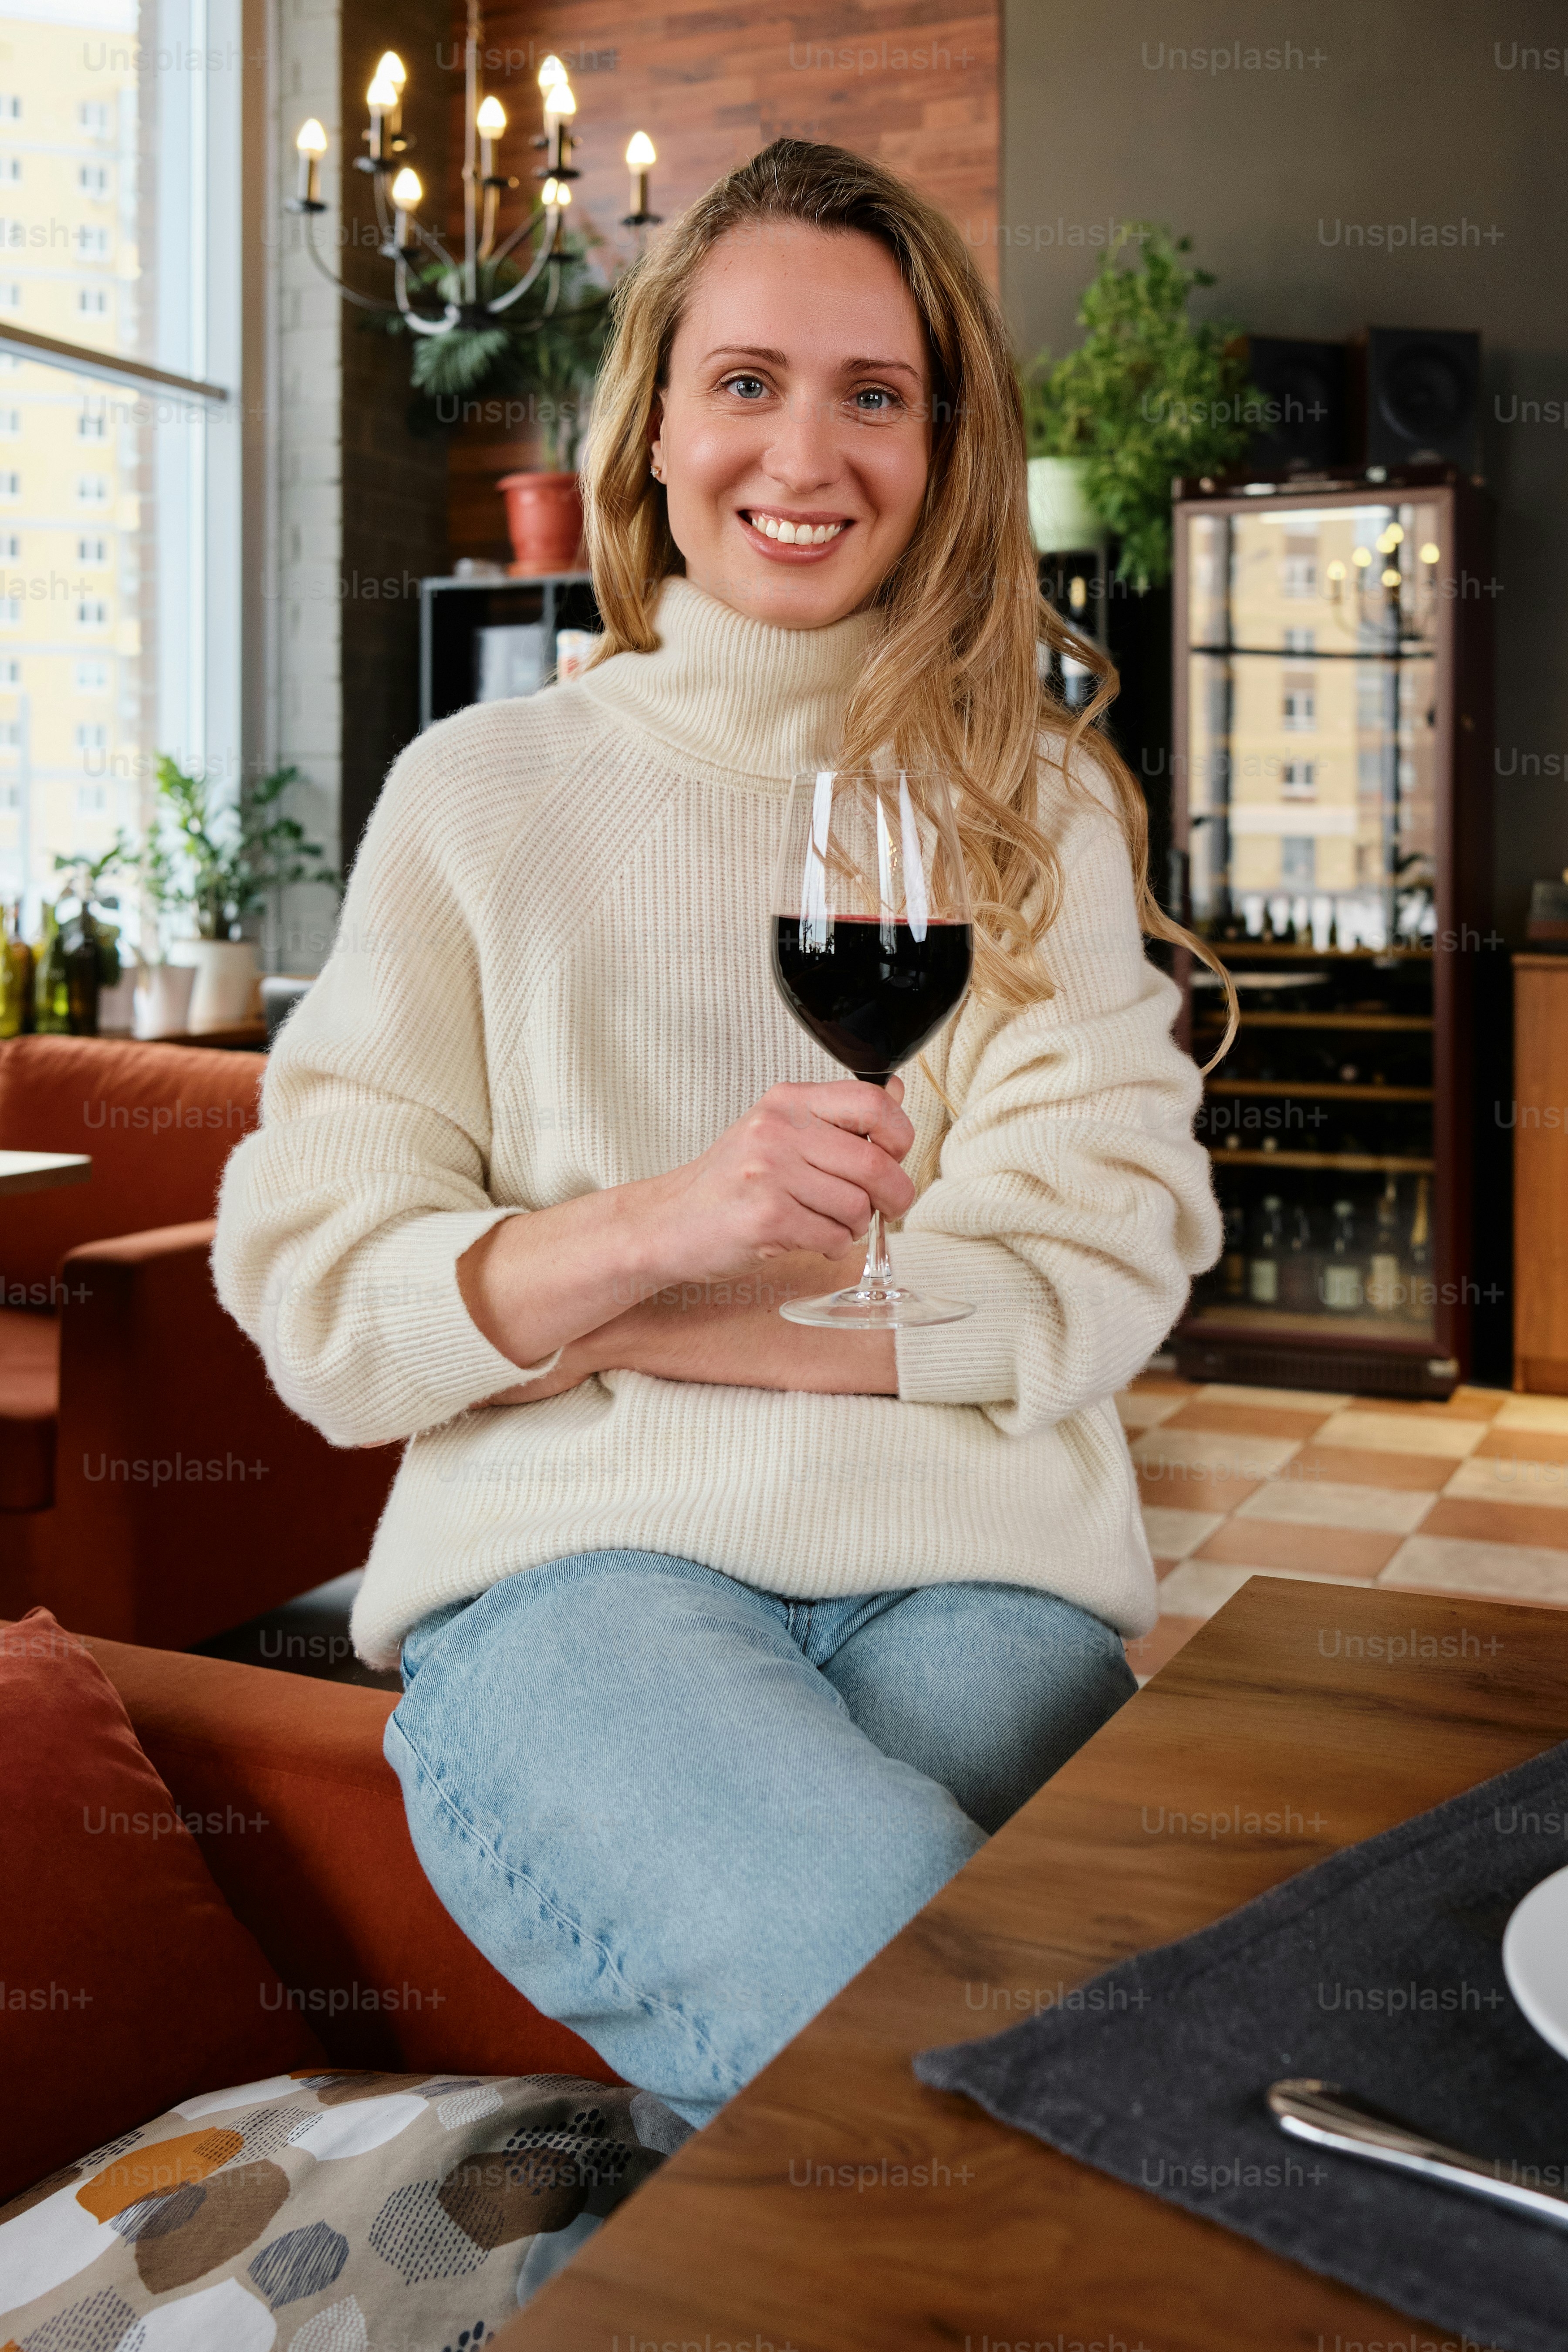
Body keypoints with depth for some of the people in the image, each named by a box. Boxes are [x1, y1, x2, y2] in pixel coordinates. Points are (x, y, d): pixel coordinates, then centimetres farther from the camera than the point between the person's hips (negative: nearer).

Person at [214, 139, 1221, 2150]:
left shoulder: (1035, 804, 12)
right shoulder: (481, 790, 10)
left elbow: (1100, 1264, -2)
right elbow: (310, 1291, 1)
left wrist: (590, 1313, -8)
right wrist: (655, 1226, -19)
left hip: (972, 1563, 2)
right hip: (573, 1550, -1)